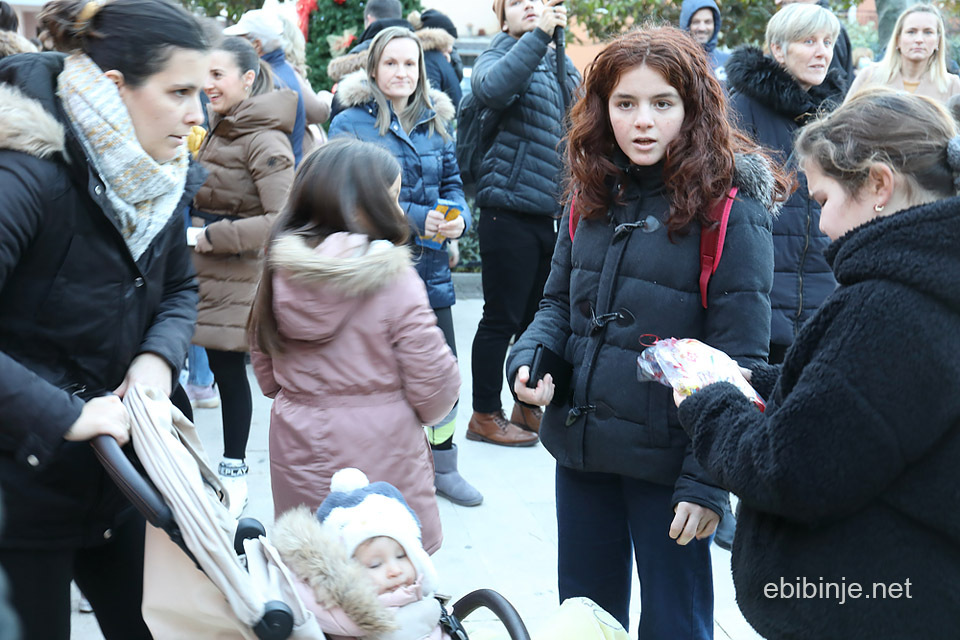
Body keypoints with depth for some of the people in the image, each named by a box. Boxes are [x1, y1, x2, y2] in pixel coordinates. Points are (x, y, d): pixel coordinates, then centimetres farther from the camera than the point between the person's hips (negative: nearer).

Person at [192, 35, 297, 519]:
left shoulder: (265, 142, -16)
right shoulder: (220, 129, 12)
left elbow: (284, 220, -24)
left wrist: (210, 237, -20)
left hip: (238, 276, -7)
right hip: (201, 271, 7)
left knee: (229, 370, 0)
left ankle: (233, 471, 14)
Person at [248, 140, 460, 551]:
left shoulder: (279, 272, -1)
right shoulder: (394, 282, -16)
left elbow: (266, 376, 10)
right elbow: (434, 390, -11)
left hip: (298, 463, 5)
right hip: (380, 464, -5)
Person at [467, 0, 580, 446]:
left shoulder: (560, 63, 15)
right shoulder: (499, 56, -4)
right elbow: (493, 87, -28)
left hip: (551, 209, 7)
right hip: (510, 210, -6)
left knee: (539, 314, 15)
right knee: (502, 317, -1)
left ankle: (529, 406, 28)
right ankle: (485, 415, 11)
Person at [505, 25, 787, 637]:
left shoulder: (730, 207, -13)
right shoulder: (593, 196, 5)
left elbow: (740, 358, -15)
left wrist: (707, 479, -18)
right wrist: (529, 357, -6)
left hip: (667, 463, -5)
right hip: (581, 449, 6)